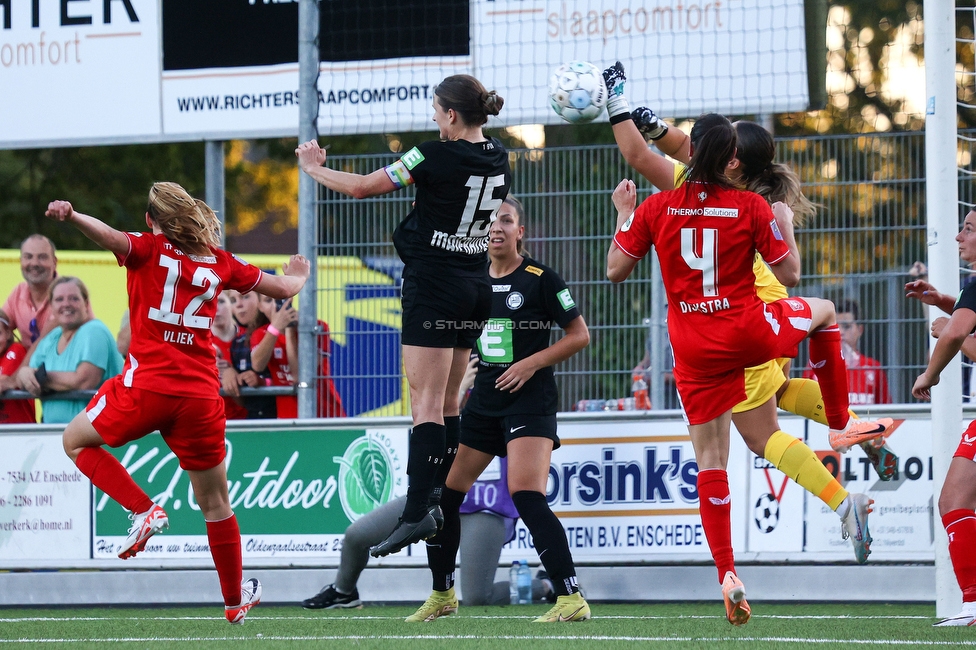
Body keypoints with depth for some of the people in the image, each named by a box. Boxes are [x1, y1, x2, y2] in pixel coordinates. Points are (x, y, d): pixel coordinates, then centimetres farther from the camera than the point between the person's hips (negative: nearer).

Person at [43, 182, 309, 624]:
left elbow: (110, 236, -22)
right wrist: (297, 276, 45)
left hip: (146, 388, -3)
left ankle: (143, 511, 2)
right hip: (201, 395, 3)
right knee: (215, 504, 16)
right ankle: (235, 601, 24)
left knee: (76, 440, 21)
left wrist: (72, 217, -38)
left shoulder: (148, 250, 2)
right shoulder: (218, 262, 12)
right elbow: (283, 288, 22)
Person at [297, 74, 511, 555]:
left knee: (427, 402, -12)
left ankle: (417, 512, -19)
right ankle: (440, 504, 13)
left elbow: (361, 188, -11)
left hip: (433, 286, -7)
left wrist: (312, 168, 6)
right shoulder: (496, 156, 5)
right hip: (476, 288, 7)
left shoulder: (437, 157, -16)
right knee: (447, 402, 13)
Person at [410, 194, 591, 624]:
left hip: (529, 400, -7)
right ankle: (442, 595, 22)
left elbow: (579, 335, -5)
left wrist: (533, 362, -14)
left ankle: (571, 599, -20)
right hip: (482, 401, 7)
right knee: (443, 493, 5)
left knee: (526, 497, -22)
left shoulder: (540, 279, -7)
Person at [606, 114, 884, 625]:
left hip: (694, 349, 2)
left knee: (710, 458, 8)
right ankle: (842, 427, 31)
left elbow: (615, 270, 4)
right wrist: (786, 224, 14)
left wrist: (623, 213, 17)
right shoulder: (752, 208, -7)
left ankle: (727, 574, -2)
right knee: (824, 311, 29)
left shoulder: (656, 209, -3)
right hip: (749, 330, -2)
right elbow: (789, 274, -2)